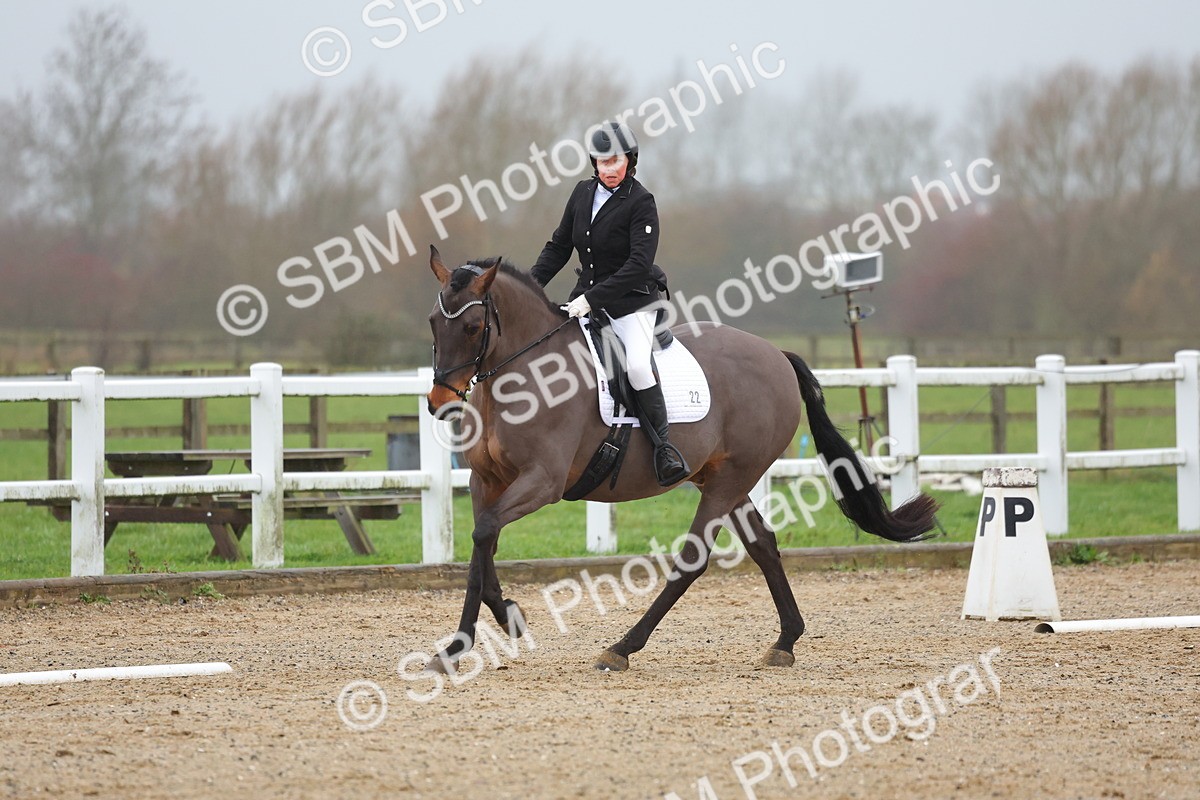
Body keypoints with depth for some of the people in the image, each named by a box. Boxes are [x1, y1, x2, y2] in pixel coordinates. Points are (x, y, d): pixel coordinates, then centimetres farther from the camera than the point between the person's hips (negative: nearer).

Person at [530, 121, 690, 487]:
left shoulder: (640, 203, -13)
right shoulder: (584, 192, 6)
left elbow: (639, 264, -21)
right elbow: (559, 246, 15)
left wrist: (592, 299, -26)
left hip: (632, 302, -7)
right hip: (586, 298, 7)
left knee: (637, 366, -27)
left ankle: (664, 447, -17)